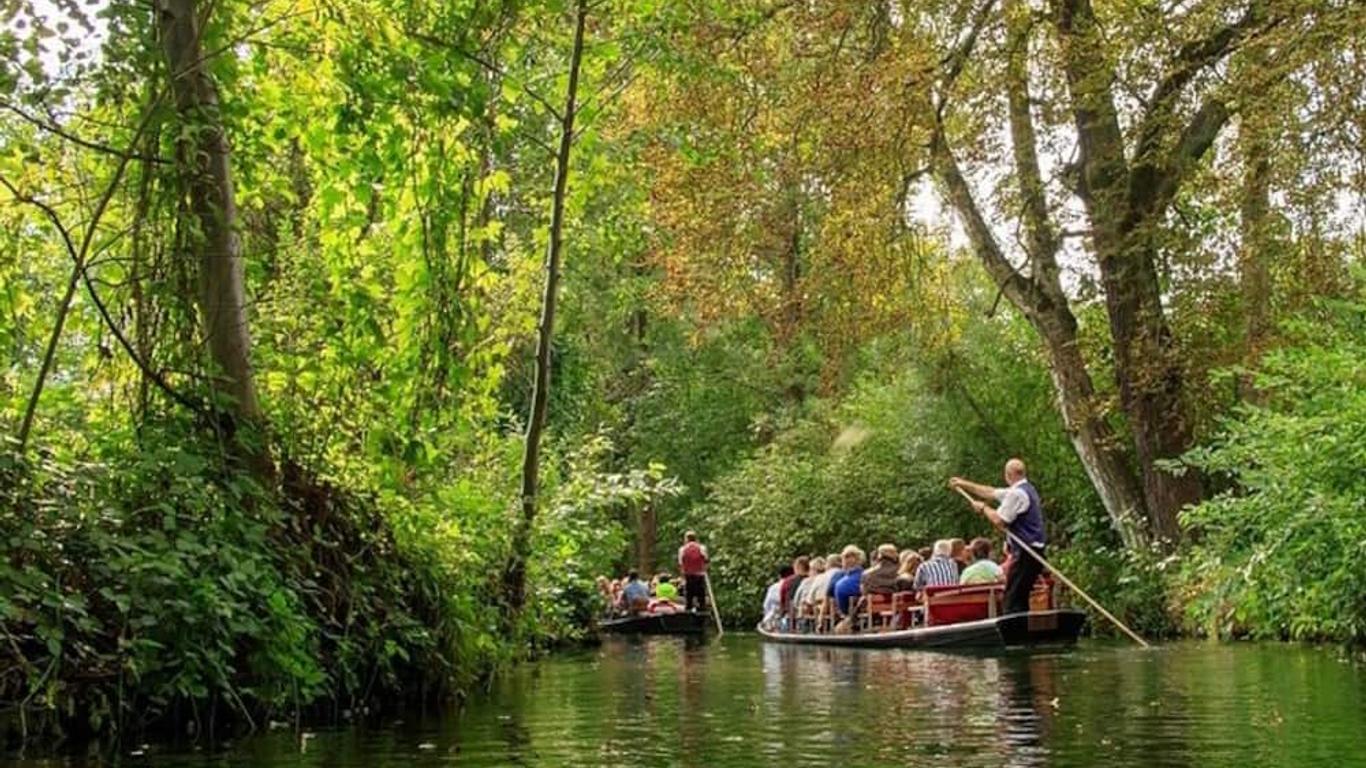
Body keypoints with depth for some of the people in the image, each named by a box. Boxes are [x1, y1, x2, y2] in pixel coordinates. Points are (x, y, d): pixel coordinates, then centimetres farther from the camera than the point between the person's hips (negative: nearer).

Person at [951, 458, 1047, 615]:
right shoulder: (1025, 489, 18)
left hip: (1025, 554, -10)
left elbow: (999, 520, -17)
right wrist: (964, 484, 30)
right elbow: (991, 492, 26)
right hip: (1033, 552, 10)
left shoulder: (1017, 493, -15)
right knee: (1020, 599, 13)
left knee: (1013, 600, -11)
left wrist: (983, 508, 1)